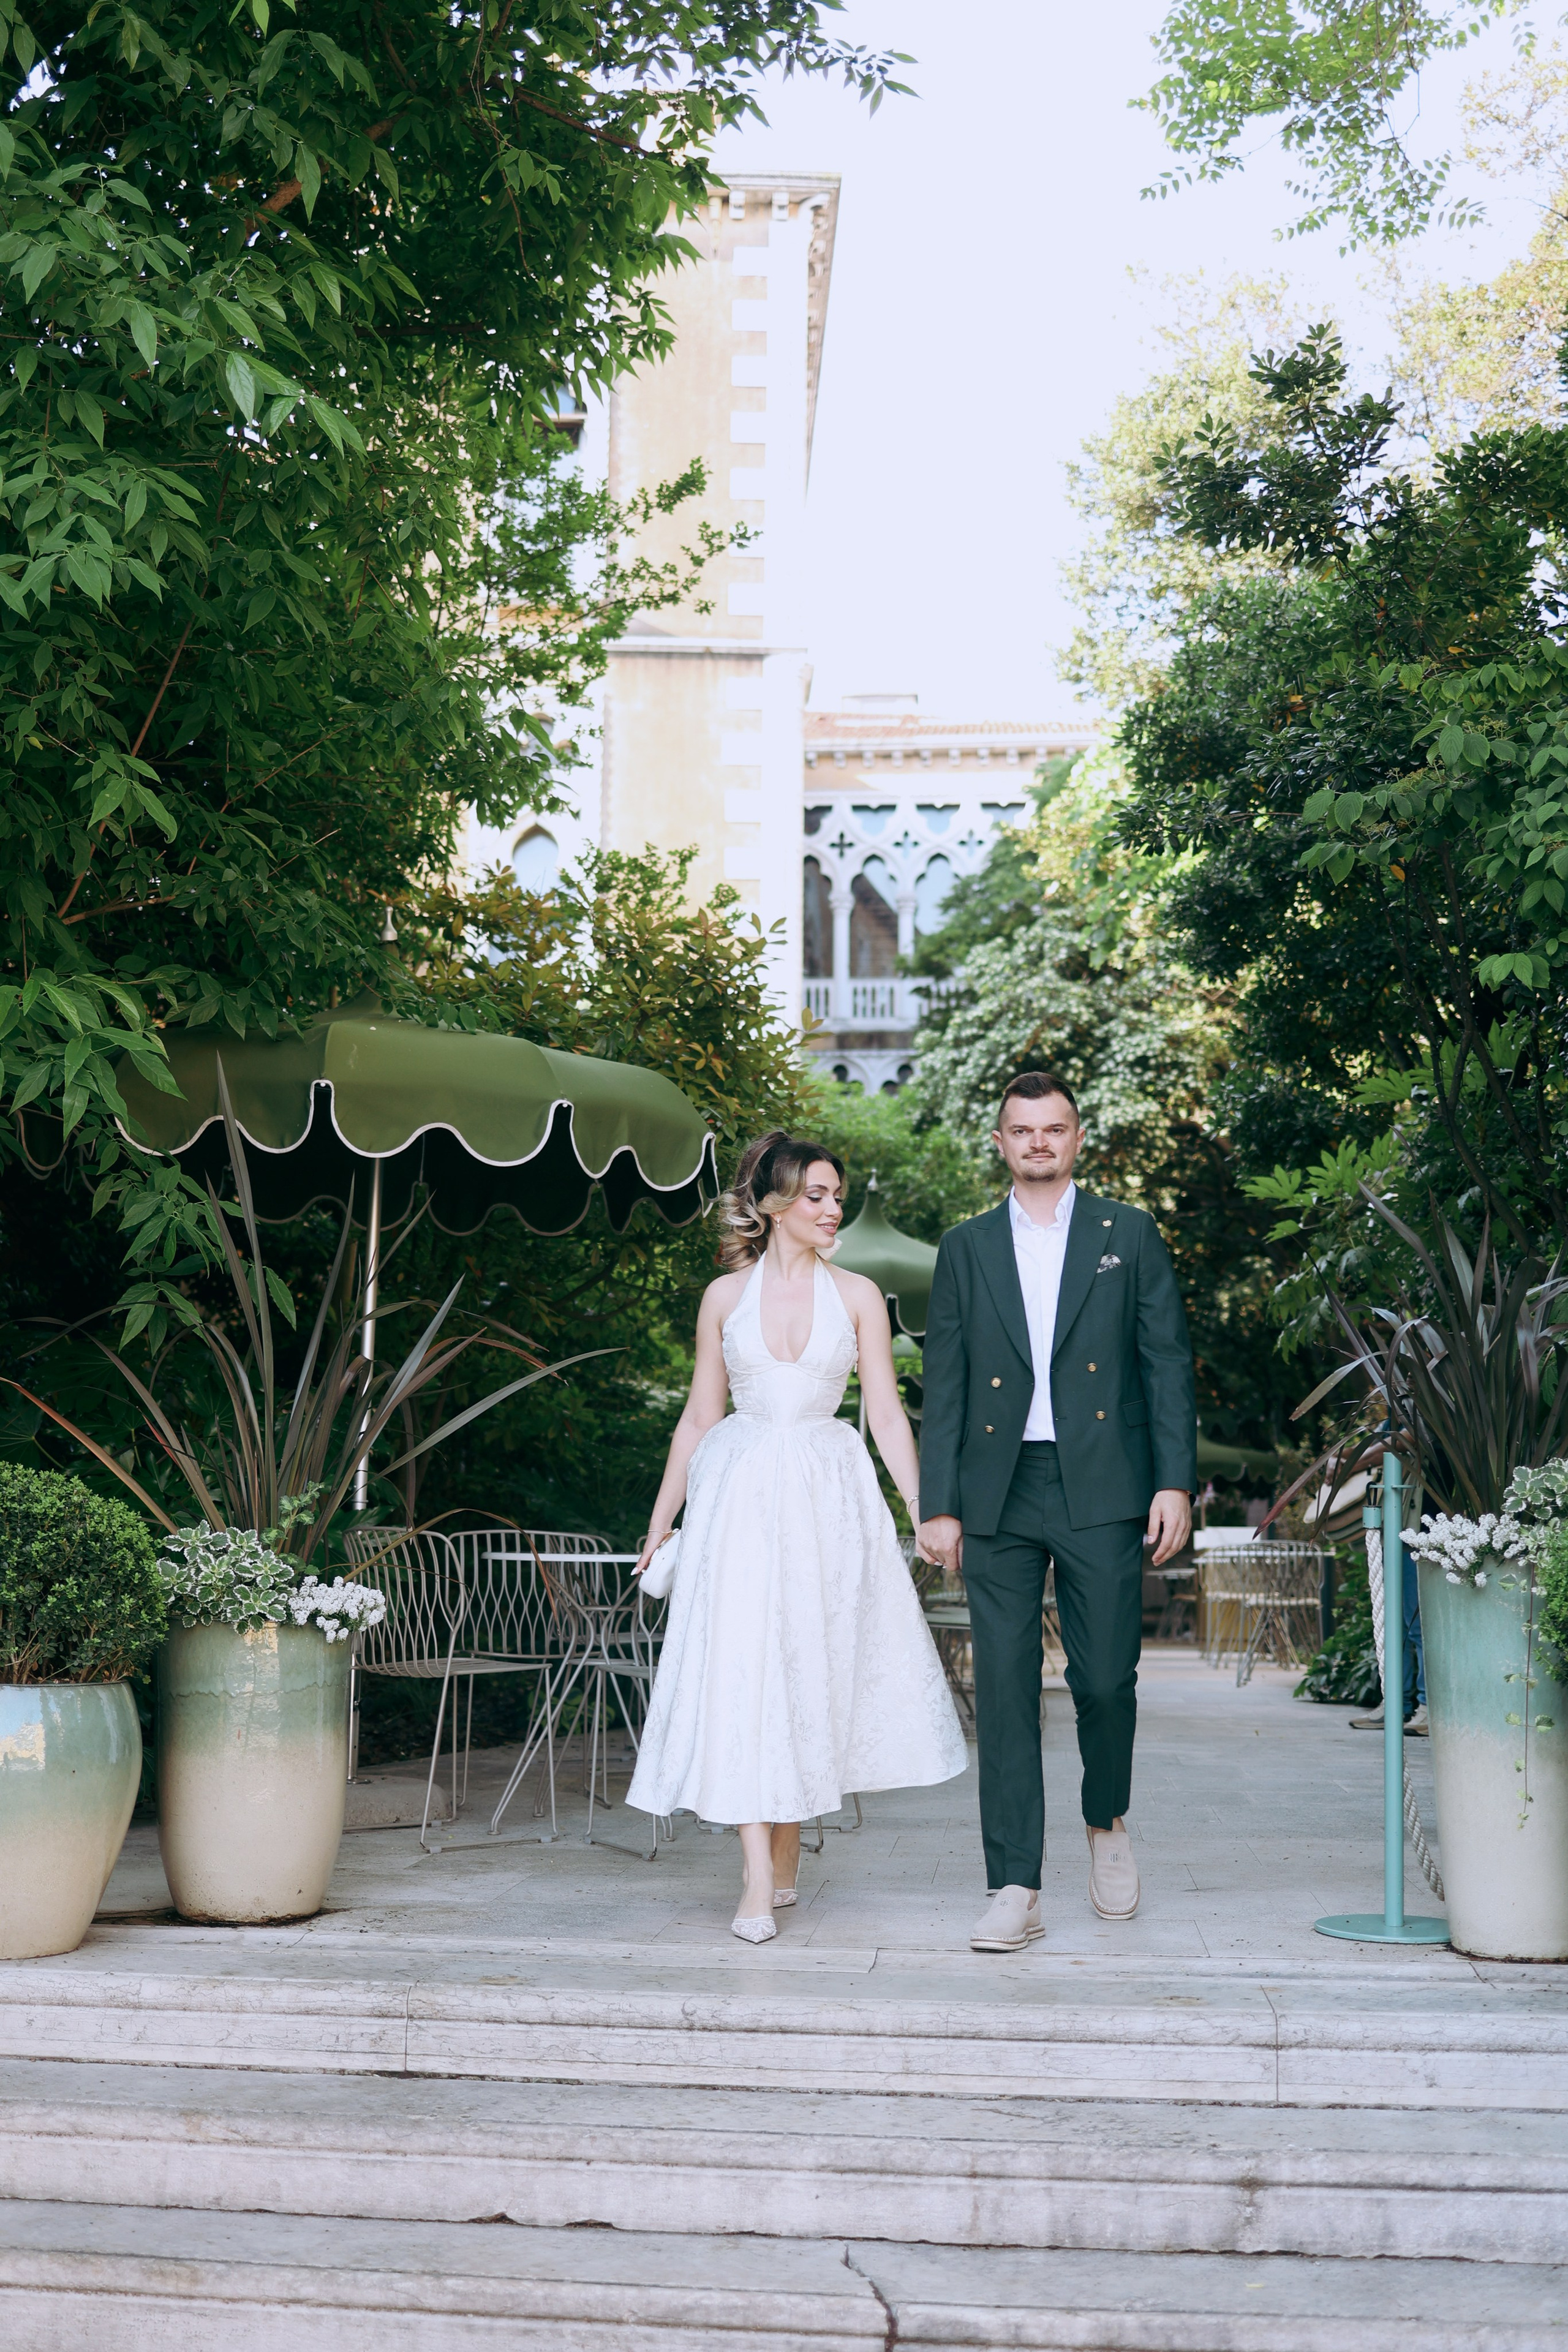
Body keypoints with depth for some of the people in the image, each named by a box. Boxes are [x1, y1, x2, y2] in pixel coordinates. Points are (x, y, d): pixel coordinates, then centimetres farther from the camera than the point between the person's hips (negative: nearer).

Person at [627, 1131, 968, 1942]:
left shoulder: (856, 1295, 6)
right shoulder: (726, 1296, 6)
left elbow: (887, 1414, 5)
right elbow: (699, 1417, 11)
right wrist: (662, 1519, 10)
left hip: (828, 1496, 1)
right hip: (741, 1495, -1)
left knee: (812, 1668, 4)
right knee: (742, 1669, -10)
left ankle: (786, 1858, 18)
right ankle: (758, 1879, -12)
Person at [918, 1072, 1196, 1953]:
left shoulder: (1129, 1234, 9)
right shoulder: (966, 1248, 12)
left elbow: (1169, 1364, 5)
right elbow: (944, 1385, 10)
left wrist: (1176, 1481, -5)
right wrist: (938, 1506, 3)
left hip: (1101, 1491, -1)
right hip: (997, 1499, 1)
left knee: (1105, 1678, -2)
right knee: (1005, 1691, 0)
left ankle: (1108, 1823, 28)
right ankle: (1015, 1889, 6)